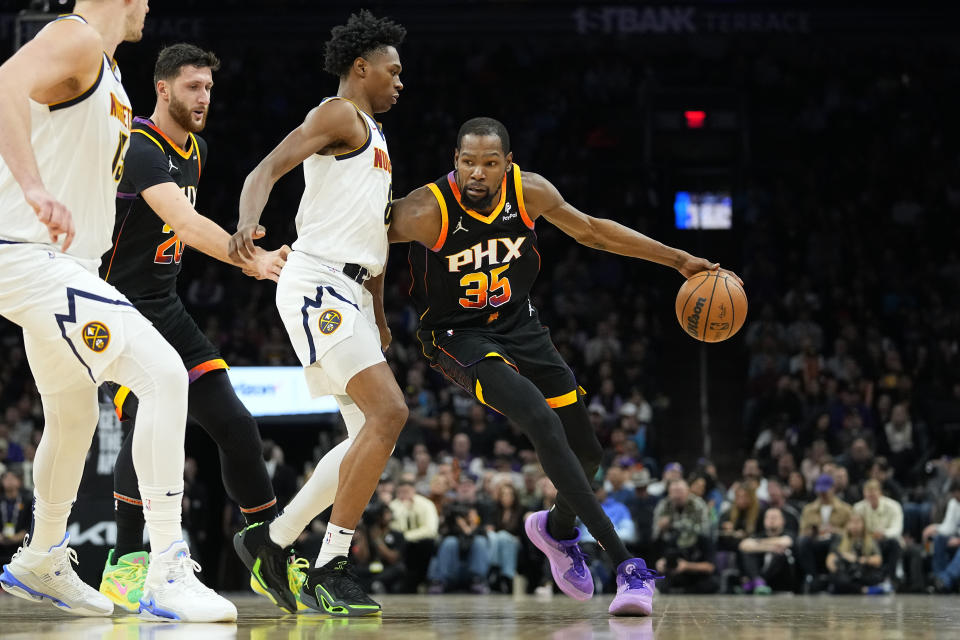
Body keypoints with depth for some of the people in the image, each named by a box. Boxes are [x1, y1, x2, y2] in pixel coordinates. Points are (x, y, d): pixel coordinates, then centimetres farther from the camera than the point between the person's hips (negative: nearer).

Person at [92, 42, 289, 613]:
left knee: (235, 425, 0)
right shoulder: (139, 149, -20)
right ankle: (125, 565, -10)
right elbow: (185, 222, -35)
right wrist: (251, 260, -45)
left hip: (165, 309, 8)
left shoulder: (194, 150, 10)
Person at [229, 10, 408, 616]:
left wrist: (378, 316, 32)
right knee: (389, 413, -20)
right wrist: (249, 223, -38)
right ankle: (331, 568, -18)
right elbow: (267, 169, -18)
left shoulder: (373, 135, 26)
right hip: (317, 284, -10)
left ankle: (272, 543, 13)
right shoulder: (339, 114, -4)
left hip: (349, 292, 10)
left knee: (371, 432, 7)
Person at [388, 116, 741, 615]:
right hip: (458, 336, -6)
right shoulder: (427, 212, -27)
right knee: (542, 422, -30)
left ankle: (558, 528, 46)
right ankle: (625, 564, -29)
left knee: (586, 452, 9)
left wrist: (678, 260, 3)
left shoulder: (530, 191, -14)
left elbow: (591, 231, 2)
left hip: (520, 327, 6)